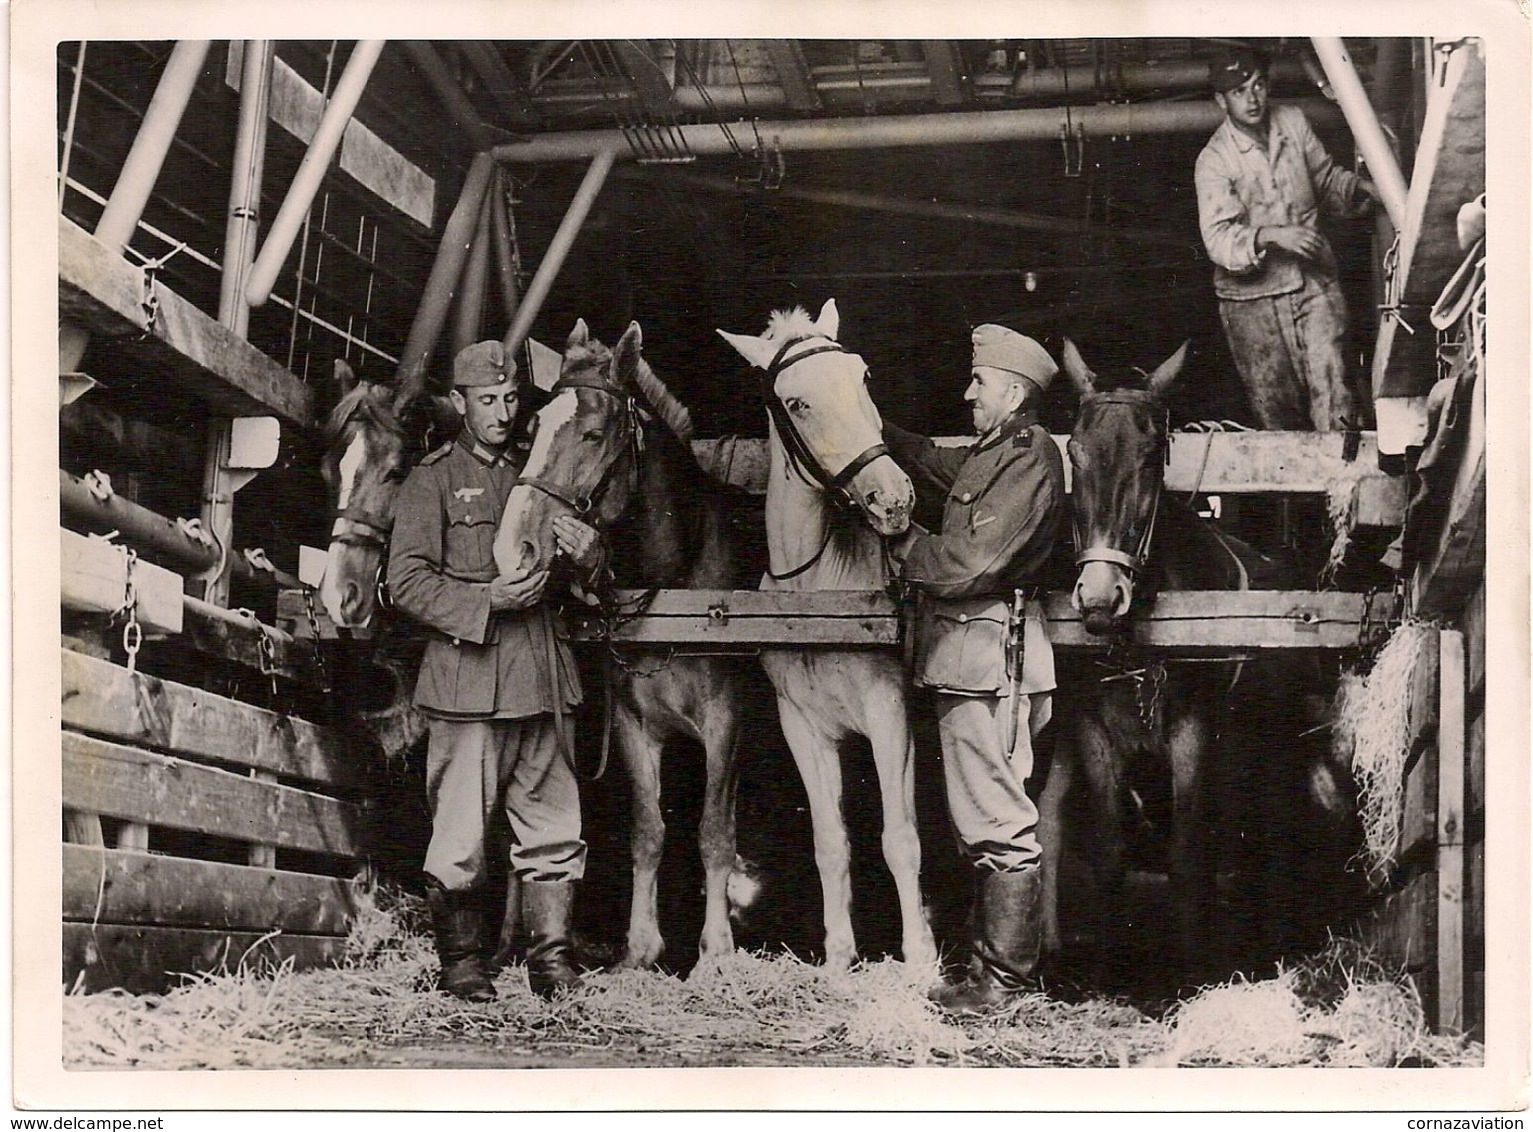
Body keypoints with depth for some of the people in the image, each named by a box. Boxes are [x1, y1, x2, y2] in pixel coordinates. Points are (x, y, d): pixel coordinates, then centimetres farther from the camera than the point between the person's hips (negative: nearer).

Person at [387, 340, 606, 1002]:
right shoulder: (432, 481, 3)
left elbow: (588, 582, 24)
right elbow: (408, 582, -6)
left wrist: (588, 556, 0)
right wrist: (487, 600, -17)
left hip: (542, 676, 5)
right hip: (467, 676, -5)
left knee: (554, 829, 4)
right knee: (461, 835, -2)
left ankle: (552, 958, 9)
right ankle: (460, 963, 10)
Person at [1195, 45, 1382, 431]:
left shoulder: (1293, 123, 3)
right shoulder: (1214, 161, -12)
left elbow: (1326, 179, 18)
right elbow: (1218, 239, -22)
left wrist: (1357, 188, -2)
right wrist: (1271, 236, -36)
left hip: (1315, 282, 2)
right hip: (1254, 296, -2)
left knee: (1331, 386, -11)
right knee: (1275, 406, 7)